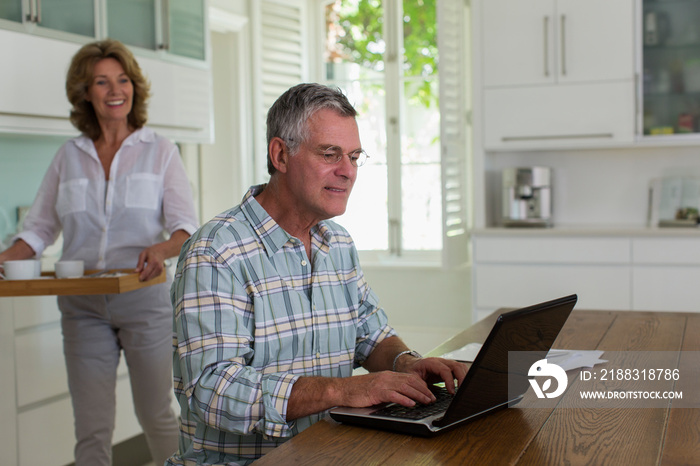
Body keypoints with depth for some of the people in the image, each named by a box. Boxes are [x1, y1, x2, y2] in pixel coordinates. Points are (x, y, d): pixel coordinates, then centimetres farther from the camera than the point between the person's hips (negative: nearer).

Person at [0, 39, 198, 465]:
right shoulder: (69, 157, 10)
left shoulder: (160, 151, 3)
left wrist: (162, 249, -26)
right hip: (83, 305, 2)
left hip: (145, 299, -2)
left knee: (156, 415, 9)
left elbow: (187, 226, -4)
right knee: (91, 429, 5)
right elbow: (40, 228, 12)